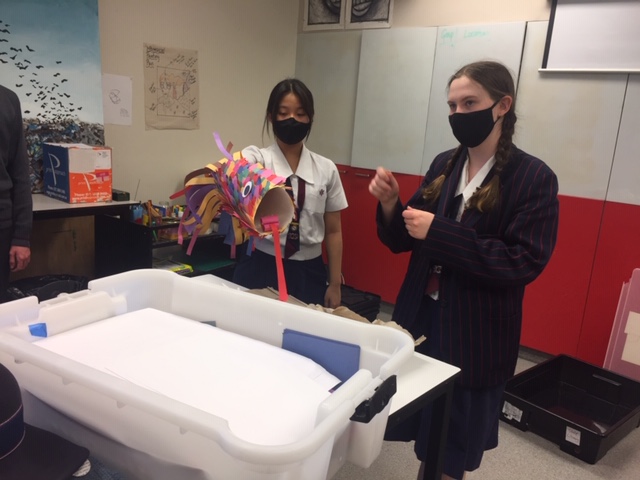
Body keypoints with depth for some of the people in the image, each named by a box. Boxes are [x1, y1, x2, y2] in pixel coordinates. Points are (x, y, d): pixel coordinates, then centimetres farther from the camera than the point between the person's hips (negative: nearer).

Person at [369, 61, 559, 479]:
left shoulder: (534, 177, -11)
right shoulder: (444, 165, 4)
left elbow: (525, 262, -20)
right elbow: (402, 241, 7)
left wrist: (441, 233, -25)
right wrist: (390, 205, -14)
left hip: (476, 335, -4)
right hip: (421, 316, 5)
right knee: (424, 432, 18)